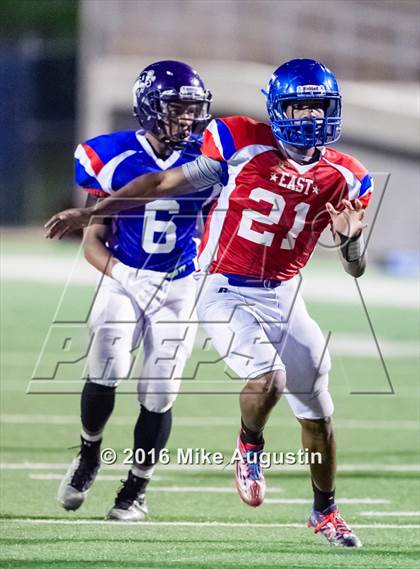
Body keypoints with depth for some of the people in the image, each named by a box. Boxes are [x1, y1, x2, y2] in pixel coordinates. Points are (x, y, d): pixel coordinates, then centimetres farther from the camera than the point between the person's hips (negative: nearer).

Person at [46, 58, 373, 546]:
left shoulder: (343, 178, 0)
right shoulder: (242, 144, -9)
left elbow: (355, 270, 4)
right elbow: (166, 182, -1)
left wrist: (351, 238, -20)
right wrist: (92, 212, -1)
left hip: (283, 297, 4)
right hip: (225, 292, -4)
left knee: (317, 412, 8)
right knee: (269, 376, -27)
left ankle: (324, 511, 31)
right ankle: (249, 447, 6)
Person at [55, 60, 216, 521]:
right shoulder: (113, 159, -8)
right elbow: (93, 242, -3)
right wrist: (121, 274, -18)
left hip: (179, 289, 2)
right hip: (124, 280, -2)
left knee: (159, 394, -2)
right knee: (107, 370, -22)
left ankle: (136, 488, 18)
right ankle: (88, 453, 7)